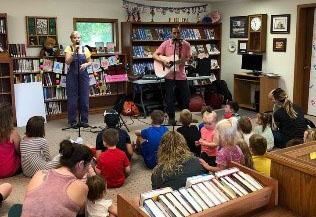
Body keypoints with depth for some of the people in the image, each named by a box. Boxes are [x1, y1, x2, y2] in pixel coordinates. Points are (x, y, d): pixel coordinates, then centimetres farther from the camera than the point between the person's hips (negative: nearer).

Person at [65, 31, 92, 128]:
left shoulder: (85, 49, 7)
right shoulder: (68, 48, 1)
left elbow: (90, 62, 11)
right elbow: (67, 62, -11)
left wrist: (86, 64, -10)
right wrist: (74, 52, -21)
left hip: (83, 75, 2)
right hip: (72, 76, -2)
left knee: (84, 98, 4)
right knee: (72, 99, 0)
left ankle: (84, 120, 15)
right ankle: (72, 121, 10)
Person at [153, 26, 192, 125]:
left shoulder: (186, 44, 1)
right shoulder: (166, 44, -3)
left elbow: (189, 58, 1)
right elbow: (155, 55, -3)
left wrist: (184, 60, -20)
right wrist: (163, 61, -18)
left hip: (181, 75, 2)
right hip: (169, 75, -1)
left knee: (186, 97, 8)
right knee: (170, 98, 4)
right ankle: (171, 118, 21)